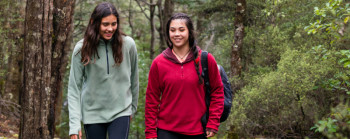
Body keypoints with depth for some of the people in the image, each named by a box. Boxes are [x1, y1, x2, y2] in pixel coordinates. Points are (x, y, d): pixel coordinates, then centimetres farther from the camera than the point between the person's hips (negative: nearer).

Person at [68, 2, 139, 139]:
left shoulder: (128, 44, -5)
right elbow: (74, 88, -7)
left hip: (120, 112, 0)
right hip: (93, 113, 0)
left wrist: (132, 107, 16)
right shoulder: (82, 48, -8)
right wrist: (74, 124, -13)